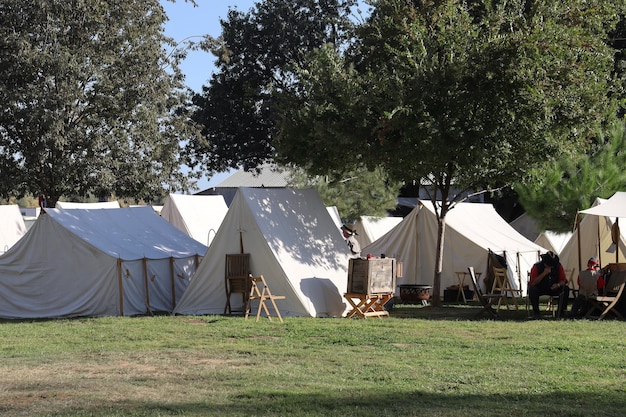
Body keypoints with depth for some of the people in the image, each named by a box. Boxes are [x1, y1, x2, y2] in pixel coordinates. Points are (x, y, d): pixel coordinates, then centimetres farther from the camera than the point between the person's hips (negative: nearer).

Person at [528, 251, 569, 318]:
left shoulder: (558, 266, -8)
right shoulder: (537, 266, -17)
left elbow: (563, 280, -5)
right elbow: (533, 282, -25)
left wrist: (558, 285, -29)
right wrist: (544, 273, -32)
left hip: (553, 288, 3)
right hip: (539, 289, -3)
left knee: (566, 289, -22)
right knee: (532, 289, -35)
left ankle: (560, 311, -12)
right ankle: (536, 312, -21)